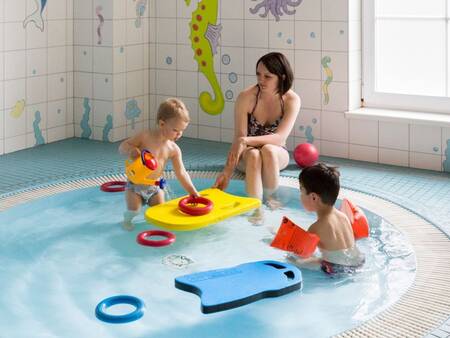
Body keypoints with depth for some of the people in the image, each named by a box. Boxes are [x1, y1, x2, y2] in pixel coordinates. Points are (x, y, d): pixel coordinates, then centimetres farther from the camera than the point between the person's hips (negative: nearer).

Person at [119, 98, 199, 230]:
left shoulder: (174, 150, -7)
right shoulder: (145, 137, -16)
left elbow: (181, 173, -5)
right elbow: (122, 146, -10)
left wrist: (193, 193, -11)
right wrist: (131, 150, -34)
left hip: (154, 187, 3)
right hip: (135, 184, -3)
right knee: (133, 210, -16)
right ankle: (127, 220, 17)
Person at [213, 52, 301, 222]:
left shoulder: (291, 100, -17)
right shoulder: (246, 97, -18)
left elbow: (280, 137, -27)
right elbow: (238, 138, -20)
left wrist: (246, 141, -41)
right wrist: (227, 171, -32)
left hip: (277, 153, 0)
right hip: (247, 155, 0)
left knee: (267, 150, -37)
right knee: (253, 155, -37)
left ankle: (270, 199, -20)